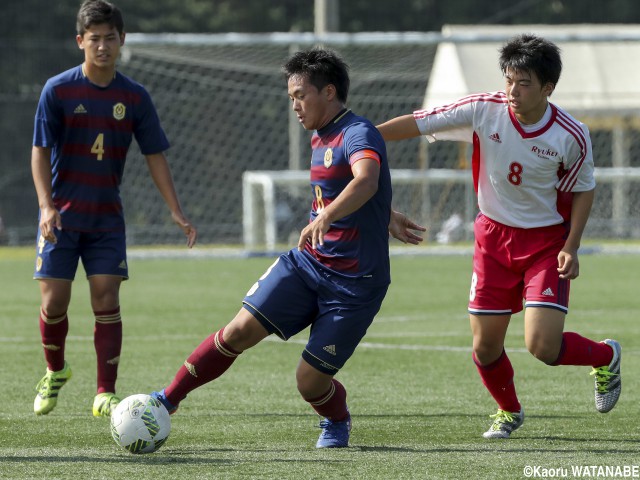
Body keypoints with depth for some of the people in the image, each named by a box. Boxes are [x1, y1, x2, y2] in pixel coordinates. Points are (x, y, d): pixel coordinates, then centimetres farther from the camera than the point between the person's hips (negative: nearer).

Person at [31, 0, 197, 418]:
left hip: (107, 217, 1)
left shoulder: (135, 97, 0)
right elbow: (41, 152, -5)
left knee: (106, 298, -8)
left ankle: (106, 394, -5)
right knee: (55, 301, -3)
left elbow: (155, 156, 4)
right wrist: (47, 206, -18)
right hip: (62, 214, -1)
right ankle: (56, 372, 24)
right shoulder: (58, 90, -6)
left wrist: (177, 212, -4)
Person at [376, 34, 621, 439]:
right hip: (494, 236, 3)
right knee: (485, 348, 3)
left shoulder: (572, 136, -17)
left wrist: (571, 247, -11)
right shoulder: (483, 110, -15)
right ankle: (509, 411, 35)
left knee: (542, 346, -16)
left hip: (547, 241, -3)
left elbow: (584, 190, -1)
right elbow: (417, 123, -12)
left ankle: (606, 356, 17)